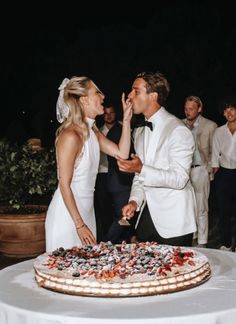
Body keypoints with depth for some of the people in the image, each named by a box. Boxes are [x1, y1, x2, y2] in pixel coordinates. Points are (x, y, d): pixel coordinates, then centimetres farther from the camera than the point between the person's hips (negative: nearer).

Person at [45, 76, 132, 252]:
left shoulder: (92, 131, 7)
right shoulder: (71, 136, -20)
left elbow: (122, 153, 6)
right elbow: (64, 185, -19)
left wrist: (126, 120, 2)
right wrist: (79, 225, -17)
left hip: (86, 209, 9)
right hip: (67, 213, -8)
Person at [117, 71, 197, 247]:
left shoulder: (178, 130, -14)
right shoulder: (139, 132, 12)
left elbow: (179, 179, -19)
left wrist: (142, 169, -26)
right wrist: (134, 201, -1)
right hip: (146, 215, 7)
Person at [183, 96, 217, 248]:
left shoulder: (210, 126, 0)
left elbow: (214, 151, 4)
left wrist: (210, 168, -2)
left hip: (200, 170, -3)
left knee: (201, 209, -3)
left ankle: (202, 242, 5)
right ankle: (191, 237, 22)